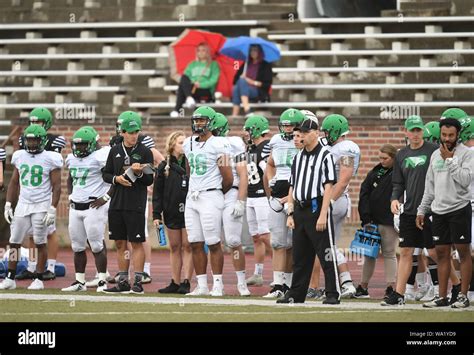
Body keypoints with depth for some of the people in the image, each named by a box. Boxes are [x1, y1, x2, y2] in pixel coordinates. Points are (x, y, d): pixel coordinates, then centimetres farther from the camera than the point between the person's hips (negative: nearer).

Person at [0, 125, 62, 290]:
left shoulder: (49, 159, -7)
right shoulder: (20, 157, 8)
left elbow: (56, 187, -8)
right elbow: (14, 183, 15)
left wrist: (52, 209, -14)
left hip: (41, 205, -5)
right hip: (23, 204, 5)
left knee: (40, 243, 0)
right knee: (14, 242, 3)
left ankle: (38, 279, 8)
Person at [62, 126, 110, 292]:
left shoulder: (99, 157, -12)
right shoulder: (72, 158, 12)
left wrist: (106, 198, -14)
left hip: (94, 207, -7)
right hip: (75, 207, 7)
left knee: (96, 245, -6)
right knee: (77, 246, 9)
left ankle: (102, 281, 1)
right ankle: (80, 281, 16)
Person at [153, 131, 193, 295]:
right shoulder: (164, 167, 6)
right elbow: (157, 193, 6)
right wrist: (156, 214, -1)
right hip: (171, 212, 2)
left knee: (187, 246, -4)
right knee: (175, 247, 7)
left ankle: (186, 282, -3)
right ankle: (175, 283, 12)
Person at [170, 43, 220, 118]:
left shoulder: (213, 65, 13)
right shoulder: (192, 64, 25)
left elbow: (214, 80, -2)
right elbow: (185, 76, 11)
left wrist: (201, 84, -17)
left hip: (206, 92, -4)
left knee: (182, 86, -32)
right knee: (184, 78, -32)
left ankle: (177, 110, -44)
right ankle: (189, 98, -51)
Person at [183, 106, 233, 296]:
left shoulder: (218, 145, -10)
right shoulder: (189, 144, 11)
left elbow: (228, 179, -7)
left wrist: (216, 194, 6)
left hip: (211, 197, -7)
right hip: (192, 196, 7)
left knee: (213, 244, -4)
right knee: (196, 244, 5)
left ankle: (217, 285, 0)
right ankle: (202, 285, 9)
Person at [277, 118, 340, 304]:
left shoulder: (325, 155, -5)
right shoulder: (298, 157, 16)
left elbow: (328, 187, -11)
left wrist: (323, 215, -17)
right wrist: (290, 214, 10)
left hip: (317, 208, -7)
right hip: (300, 210, 7)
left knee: (326, 254, -5)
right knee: (299, 256, 10)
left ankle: (332, 294, -1)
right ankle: (296, 294, 15)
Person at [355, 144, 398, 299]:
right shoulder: (374, 173, 10)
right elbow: (364, 195, 6)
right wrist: (366, 218, -3)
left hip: (389, 222, -5)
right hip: (372, 221, 5)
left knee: (389, 253, 1)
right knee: (369, 254, 8)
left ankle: (391, 287, 3)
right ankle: (363, 287, 13)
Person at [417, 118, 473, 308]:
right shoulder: (435, 155, 14)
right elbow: (430, 186, 19)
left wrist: (449, 160, -17)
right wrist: (422, 210, 16)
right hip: (439, 210, 6)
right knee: (441, 253, 7)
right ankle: (442, 297, 11)